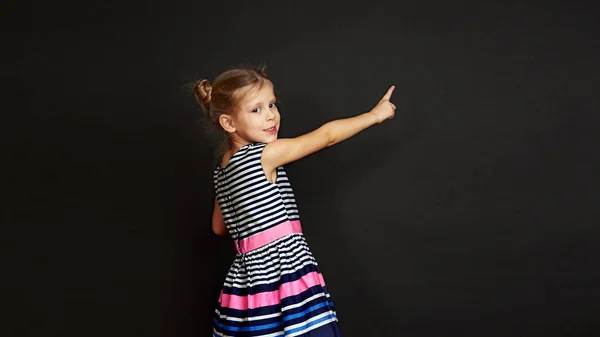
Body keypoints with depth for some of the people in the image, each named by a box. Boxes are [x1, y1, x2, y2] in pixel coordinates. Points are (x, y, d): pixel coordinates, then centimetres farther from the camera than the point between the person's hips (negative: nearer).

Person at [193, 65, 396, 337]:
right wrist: (375, 114, 3)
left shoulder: (222, 172, 12)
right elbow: (327, 135, -6)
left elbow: (220, 227, 23)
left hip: (247, 279, 9)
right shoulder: (263, 155, -11)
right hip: (283, 279, -8)